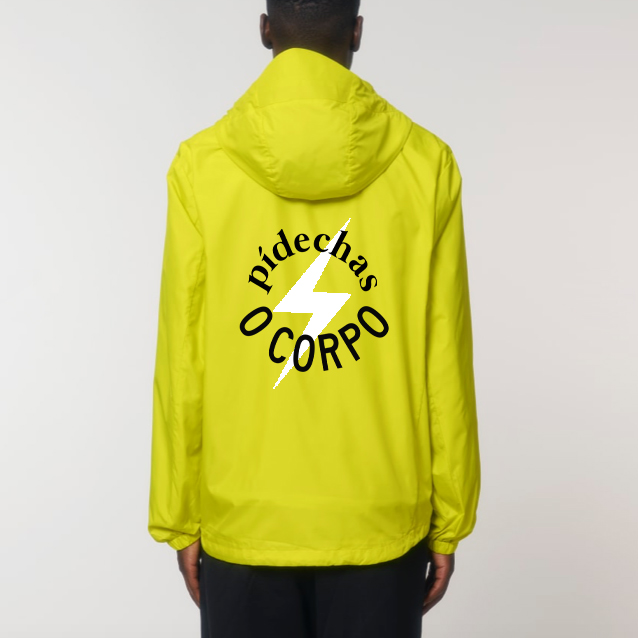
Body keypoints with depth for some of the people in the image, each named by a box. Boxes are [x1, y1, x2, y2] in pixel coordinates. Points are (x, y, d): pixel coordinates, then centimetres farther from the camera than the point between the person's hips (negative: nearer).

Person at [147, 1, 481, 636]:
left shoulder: (200, 164, -6)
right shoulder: (426, 163, -6)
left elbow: (181, 366, -4)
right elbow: (445, 366, -4)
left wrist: (178, 519, 7)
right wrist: (449, 521, 6)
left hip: (242, 519, 0)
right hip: (383, 521, 0)